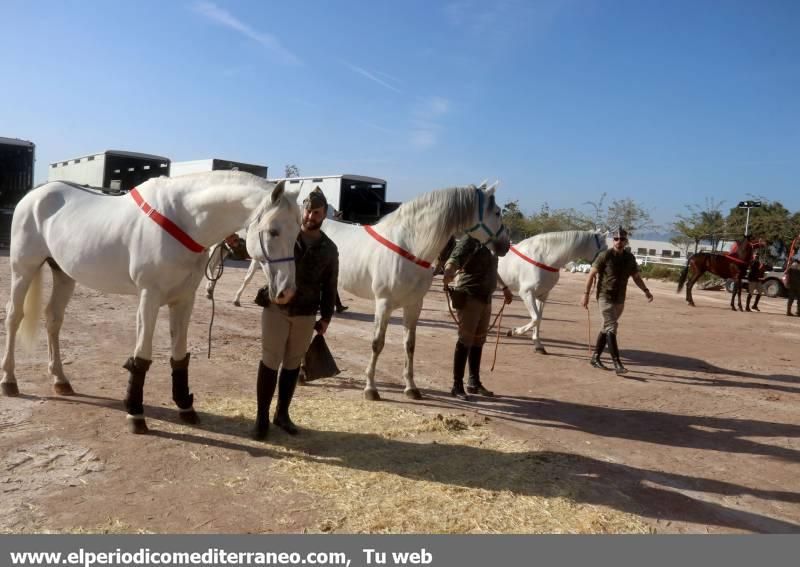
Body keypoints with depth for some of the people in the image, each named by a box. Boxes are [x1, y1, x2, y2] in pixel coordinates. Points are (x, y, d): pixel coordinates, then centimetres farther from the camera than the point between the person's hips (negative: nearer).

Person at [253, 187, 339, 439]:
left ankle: (282, 413, 25)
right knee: (270, 361, 1)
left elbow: (329, 287, 8)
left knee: (293, 364, 11)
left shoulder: (329, 249, 4)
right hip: (276, 308, -2)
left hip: (306, 315, 2)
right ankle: (261, 417, 11)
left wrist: (326, 317, 4)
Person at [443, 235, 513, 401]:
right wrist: (448, 275, -46)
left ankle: (474, 383, 22)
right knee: (466, 339, -6)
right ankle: (457, 386, 1)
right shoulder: (469, 240, -10)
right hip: (469, 296, -8)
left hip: (486, 298, 8)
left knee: (479, 340, 12)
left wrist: (504, 287, 39)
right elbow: (452, 261, -25)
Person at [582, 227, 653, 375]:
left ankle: (595, 358, 24)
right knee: (612, 327, -13)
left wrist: (646, 290, 1)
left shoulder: (630, 258, 6)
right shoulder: (605, 255, -10)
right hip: (605, 297, -6)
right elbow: (592, 274, -8)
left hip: (620, 299, 6)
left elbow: (636, 276, 14)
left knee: (607, 328, 13)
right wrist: (586, 294, -12)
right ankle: (617, 363, -14)